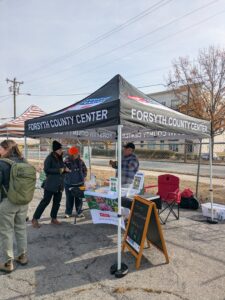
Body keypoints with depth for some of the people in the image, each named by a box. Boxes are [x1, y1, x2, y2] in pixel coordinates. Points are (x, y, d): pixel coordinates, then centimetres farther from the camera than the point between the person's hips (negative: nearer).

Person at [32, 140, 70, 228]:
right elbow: (46, 169, -18)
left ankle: (53, 218, 27)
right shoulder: (49, 158, -9)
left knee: (57, 202, 12)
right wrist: (59, 170, -19)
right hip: (50, 184, -7)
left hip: (59, 185, 7)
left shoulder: (60, 158, 12)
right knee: (45, 201, -3)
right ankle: (35, 219, 10)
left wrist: (65, 169, 1)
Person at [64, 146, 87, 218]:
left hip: (79, 183, 2)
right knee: (69, 199, 6)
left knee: (79, 198, 10)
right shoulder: (66, 161, -9)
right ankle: (68, 212, 23)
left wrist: (84, 177, 5)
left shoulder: (80, 161, 0)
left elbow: (85, 169, 14)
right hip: (69, 184, -2)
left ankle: (79, 212, 25)